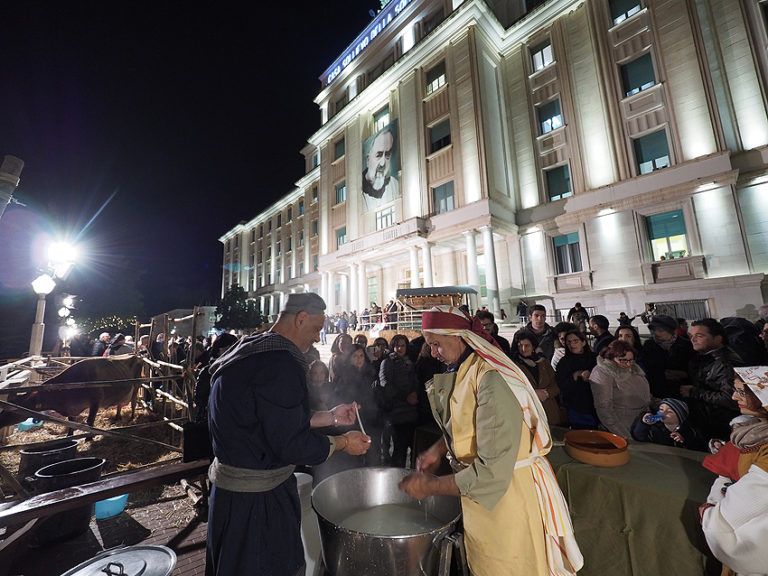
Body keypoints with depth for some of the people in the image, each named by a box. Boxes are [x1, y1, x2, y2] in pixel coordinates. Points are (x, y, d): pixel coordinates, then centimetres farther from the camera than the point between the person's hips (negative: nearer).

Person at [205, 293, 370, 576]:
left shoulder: (252, 353, 5)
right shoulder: (281, 362, -28)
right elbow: (292, 444, -26)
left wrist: (330, 416, 8)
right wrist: (344, 442, -11)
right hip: (257, 497, -10)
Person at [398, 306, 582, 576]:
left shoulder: (492, 380, -30)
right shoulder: (462, 371, -1)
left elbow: (493, 471, -30)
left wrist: (430, 486, -22)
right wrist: (438, 450, -2)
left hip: (506, 495, -7)